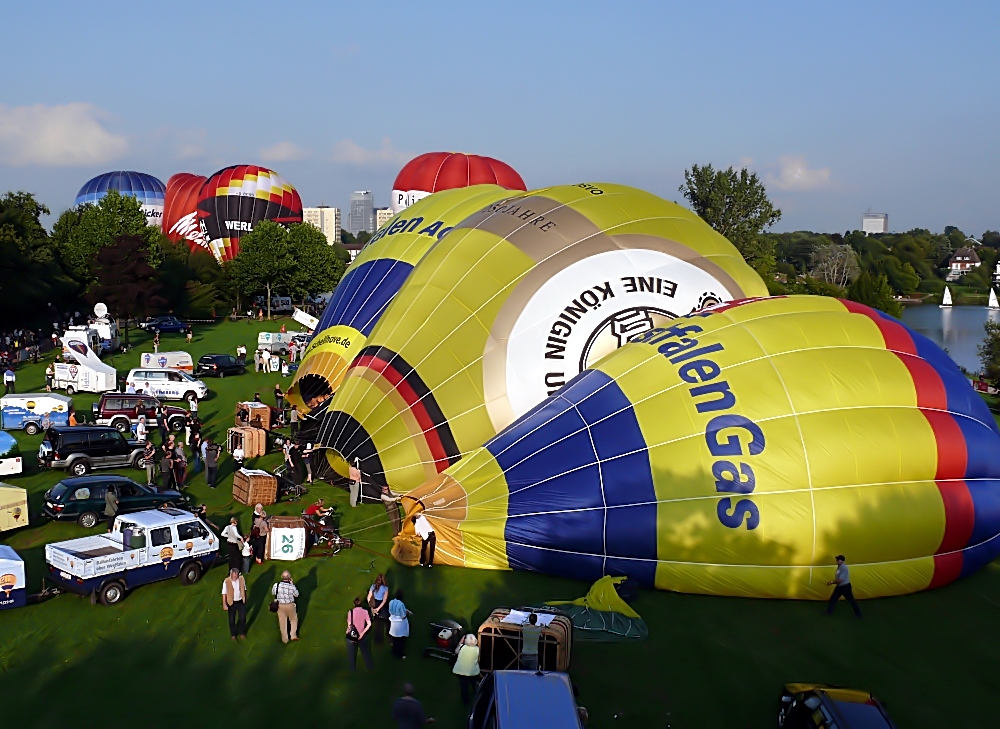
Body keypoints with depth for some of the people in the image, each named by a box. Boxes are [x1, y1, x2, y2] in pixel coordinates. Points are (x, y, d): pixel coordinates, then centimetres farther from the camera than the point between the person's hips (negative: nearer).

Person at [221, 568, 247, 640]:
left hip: (241, 602, 2)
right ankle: (233, 634, 31)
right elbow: (224, 594, -14)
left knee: (242, 618, 7)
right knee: (231, 619, 10)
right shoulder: (226, 581, -19)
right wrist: (224, 604, -15)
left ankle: (242, 633, 30)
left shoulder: (241, 579, -11)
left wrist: (245, 600, 10)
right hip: (231, 603, -2)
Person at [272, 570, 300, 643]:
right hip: (290, 605, -1)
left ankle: (285, 639, 25)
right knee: (294, 619, 24)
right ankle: (293, 635, 21)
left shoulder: (277, 585, -17)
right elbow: (296, 594, -3)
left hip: (280, 605, 1)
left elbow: (273, 593, 3)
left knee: (282, 622, 15)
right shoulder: (292, 586, -22)